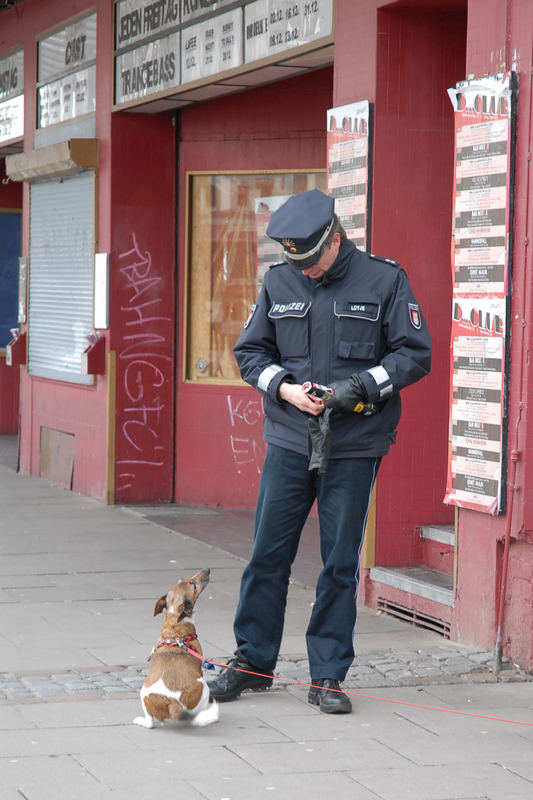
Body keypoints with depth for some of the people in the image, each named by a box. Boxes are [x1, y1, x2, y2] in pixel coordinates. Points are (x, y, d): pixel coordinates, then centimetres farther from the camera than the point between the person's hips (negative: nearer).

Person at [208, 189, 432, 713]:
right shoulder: (278, 283, 5)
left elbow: (415, 354, -1)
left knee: (340, 563, 3)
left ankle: (328, 676, 13)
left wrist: (364, 384, -15)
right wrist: (285, 389, -6)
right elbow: (249, 351, 12)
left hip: (354, 447, -2)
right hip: (288, 442, 2)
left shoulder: (384, 280, -2)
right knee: (268, 553, 4)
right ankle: (252, 661, 20)